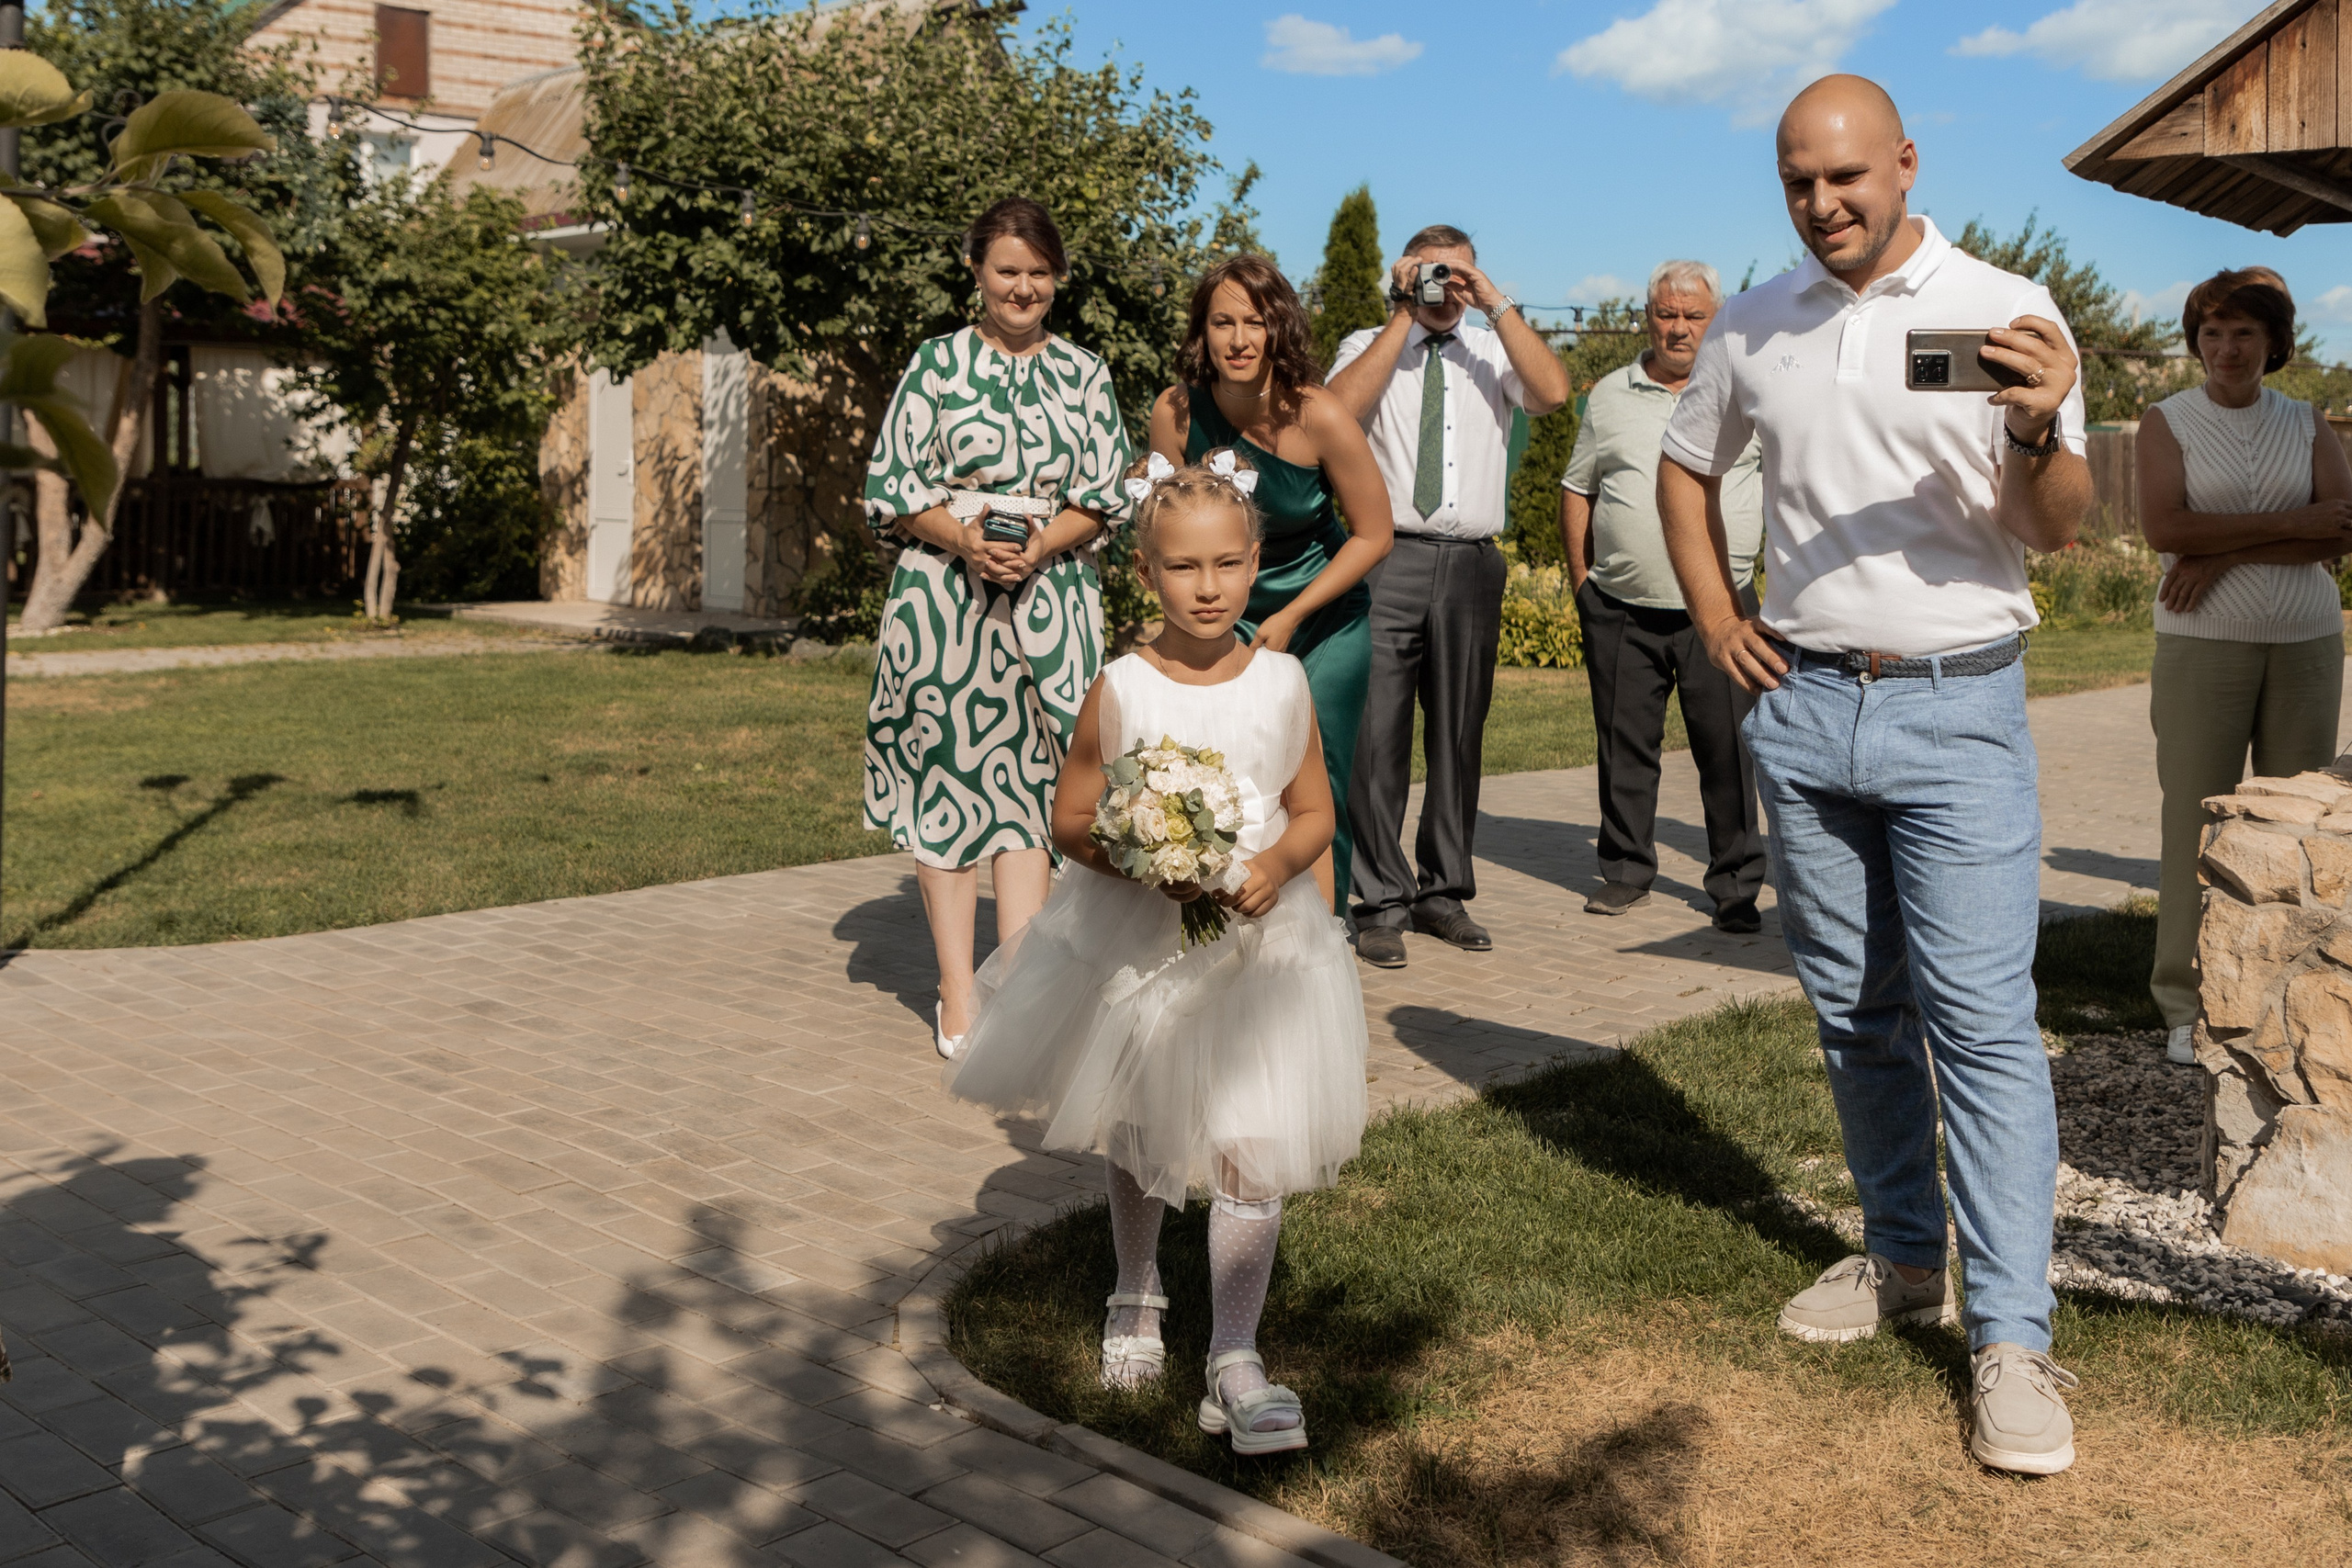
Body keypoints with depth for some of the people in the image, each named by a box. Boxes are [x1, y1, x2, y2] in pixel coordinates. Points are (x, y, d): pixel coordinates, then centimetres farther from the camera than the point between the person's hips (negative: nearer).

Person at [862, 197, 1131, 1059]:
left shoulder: (1083, 372, 11)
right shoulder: (937, 363, 5)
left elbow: (1107, 494, 5)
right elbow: (890, 484, 1)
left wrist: (1039, 545, -12)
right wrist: (962, 540, -15)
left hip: (1052, 601, 1)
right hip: (944, 596, -1)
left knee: (1028, 782, -1)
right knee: (947, 774, 1)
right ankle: (958, 993, 8)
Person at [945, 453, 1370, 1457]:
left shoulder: (1283, 682, -4)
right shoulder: (1122, 689, -9)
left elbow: (1315, 811, 4)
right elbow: (1070, 818, -4)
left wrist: (1278, 864, -17)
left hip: (1256, 947, 0)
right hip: (1134, 945, 0)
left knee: (1250, 1149, -6)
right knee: (1133, 1138, 18)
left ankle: (1234, 1359, 2)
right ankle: (1136, 1295, 43)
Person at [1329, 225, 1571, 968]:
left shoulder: (1493, 351, 13)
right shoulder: (1369, 345, 9)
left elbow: (1552, 391, -7)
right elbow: (1338, 410, -13)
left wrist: (1497, 304, -7)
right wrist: (1404, 316, -8)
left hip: (1470, 564, 3)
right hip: (1388, 558, -2)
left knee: (1459, 735, 9)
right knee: (1376, 734, -6)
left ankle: (1444, 892, 20)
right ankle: (1382, 903, 3)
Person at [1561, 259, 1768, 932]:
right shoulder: (1610, 395, 11)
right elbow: (1577, 489, 15)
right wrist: (1581, 578, 9)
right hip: (1620, 609, 2)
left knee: (1729, 751, -2)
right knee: (1624, 748, 8)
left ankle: (1737, 886, 7)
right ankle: (1626, 872, 21)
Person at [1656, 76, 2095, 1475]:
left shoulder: (2004, 311, -4)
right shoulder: (1754, 325, 7)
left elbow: (2057, 528, -7)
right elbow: (1686, 466, 21)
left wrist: (2041, 435, -28)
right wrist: (1715, 615, 8)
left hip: (1956, 706, -4)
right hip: (1800, 701, 4)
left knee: (1983, 1018, -8)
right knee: (1855, 1009, 13)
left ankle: (2012, 1337, -4)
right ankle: (1906, 1259, 28)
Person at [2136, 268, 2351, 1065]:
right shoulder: (2166, 422, 3)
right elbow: (2164, 527, -13)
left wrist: (2228, 554, -16)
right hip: (2203, 644, -3)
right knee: (2196, 819, -4)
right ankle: (2188, 1007, 2)